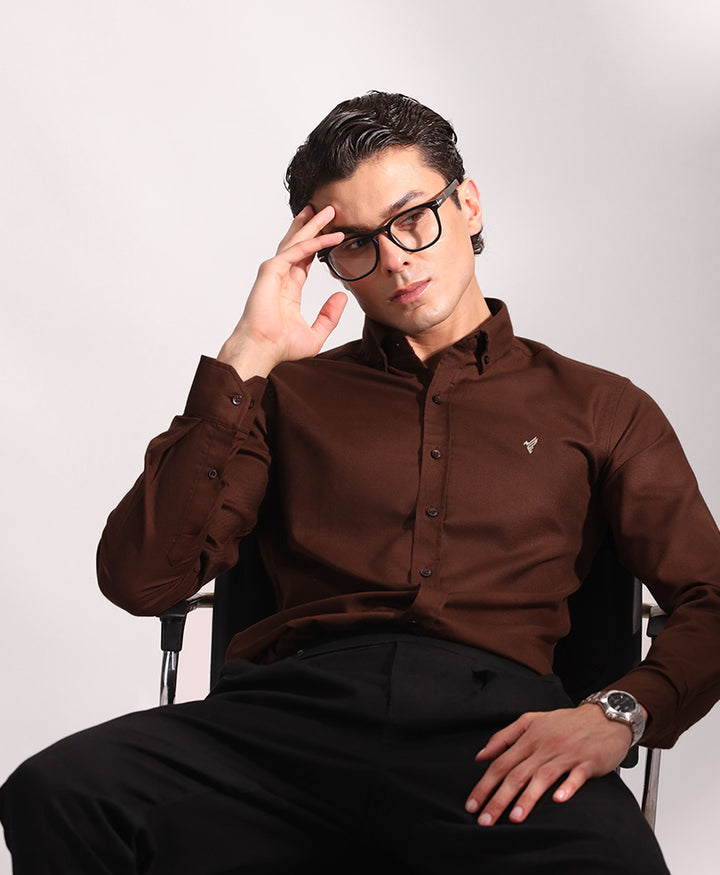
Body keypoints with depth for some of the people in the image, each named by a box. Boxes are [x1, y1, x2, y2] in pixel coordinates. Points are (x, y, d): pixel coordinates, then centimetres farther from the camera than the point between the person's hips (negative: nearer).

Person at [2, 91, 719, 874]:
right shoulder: (289, 396, 22)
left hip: (492, 723, -1)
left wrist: (617, 714, -7)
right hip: (298, 706, 2)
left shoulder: (597, 407, 23)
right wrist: (245, 359, 6)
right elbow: (138, 578, 8)